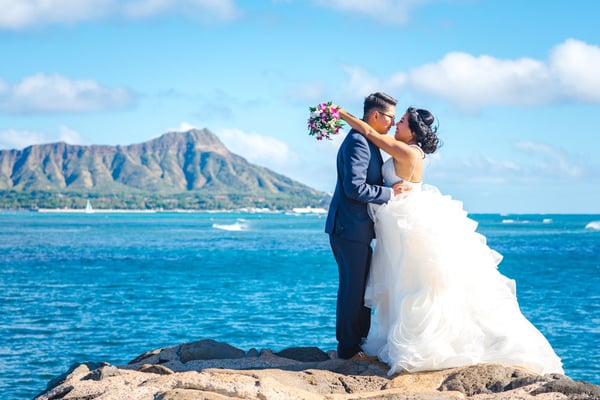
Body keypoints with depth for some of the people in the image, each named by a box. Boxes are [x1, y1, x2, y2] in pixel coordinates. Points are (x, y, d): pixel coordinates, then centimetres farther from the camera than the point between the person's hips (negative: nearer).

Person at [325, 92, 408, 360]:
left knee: (362, 287, 16)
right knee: (352, 288, -3)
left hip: (358, 229, 11)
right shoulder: (357, 142, -17)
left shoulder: (367, 142, 17)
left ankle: (362, 341, 25)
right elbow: (354, 188, -25)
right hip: (350, 227, -11)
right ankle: (347, 348, 5)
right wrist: (390, 193, -18)